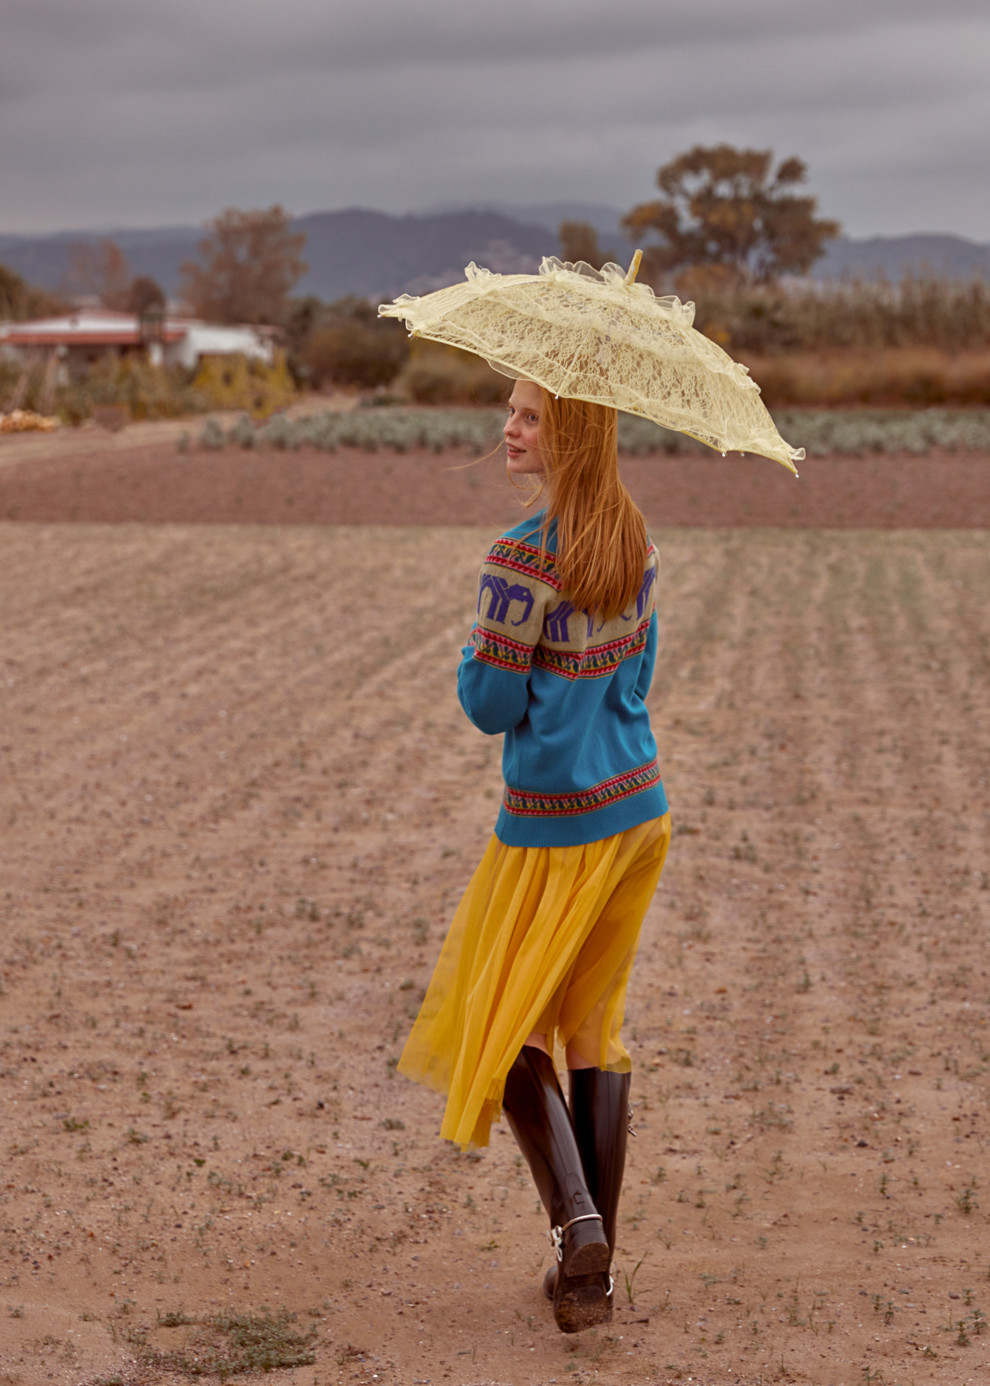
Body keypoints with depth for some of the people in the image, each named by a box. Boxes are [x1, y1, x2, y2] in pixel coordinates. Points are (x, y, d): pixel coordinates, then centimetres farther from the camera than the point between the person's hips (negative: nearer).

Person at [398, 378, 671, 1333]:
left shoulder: (522, 559, -19)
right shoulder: (634, 545, 5)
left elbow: (491, 706, -15)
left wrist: (474, 658, 3)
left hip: (556, 823, -7)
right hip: (639, 805, 7)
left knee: (503, 1027, 8)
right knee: (593, 1022, 14)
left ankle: (575, 1218, -8)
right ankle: (593, 1267, 18)